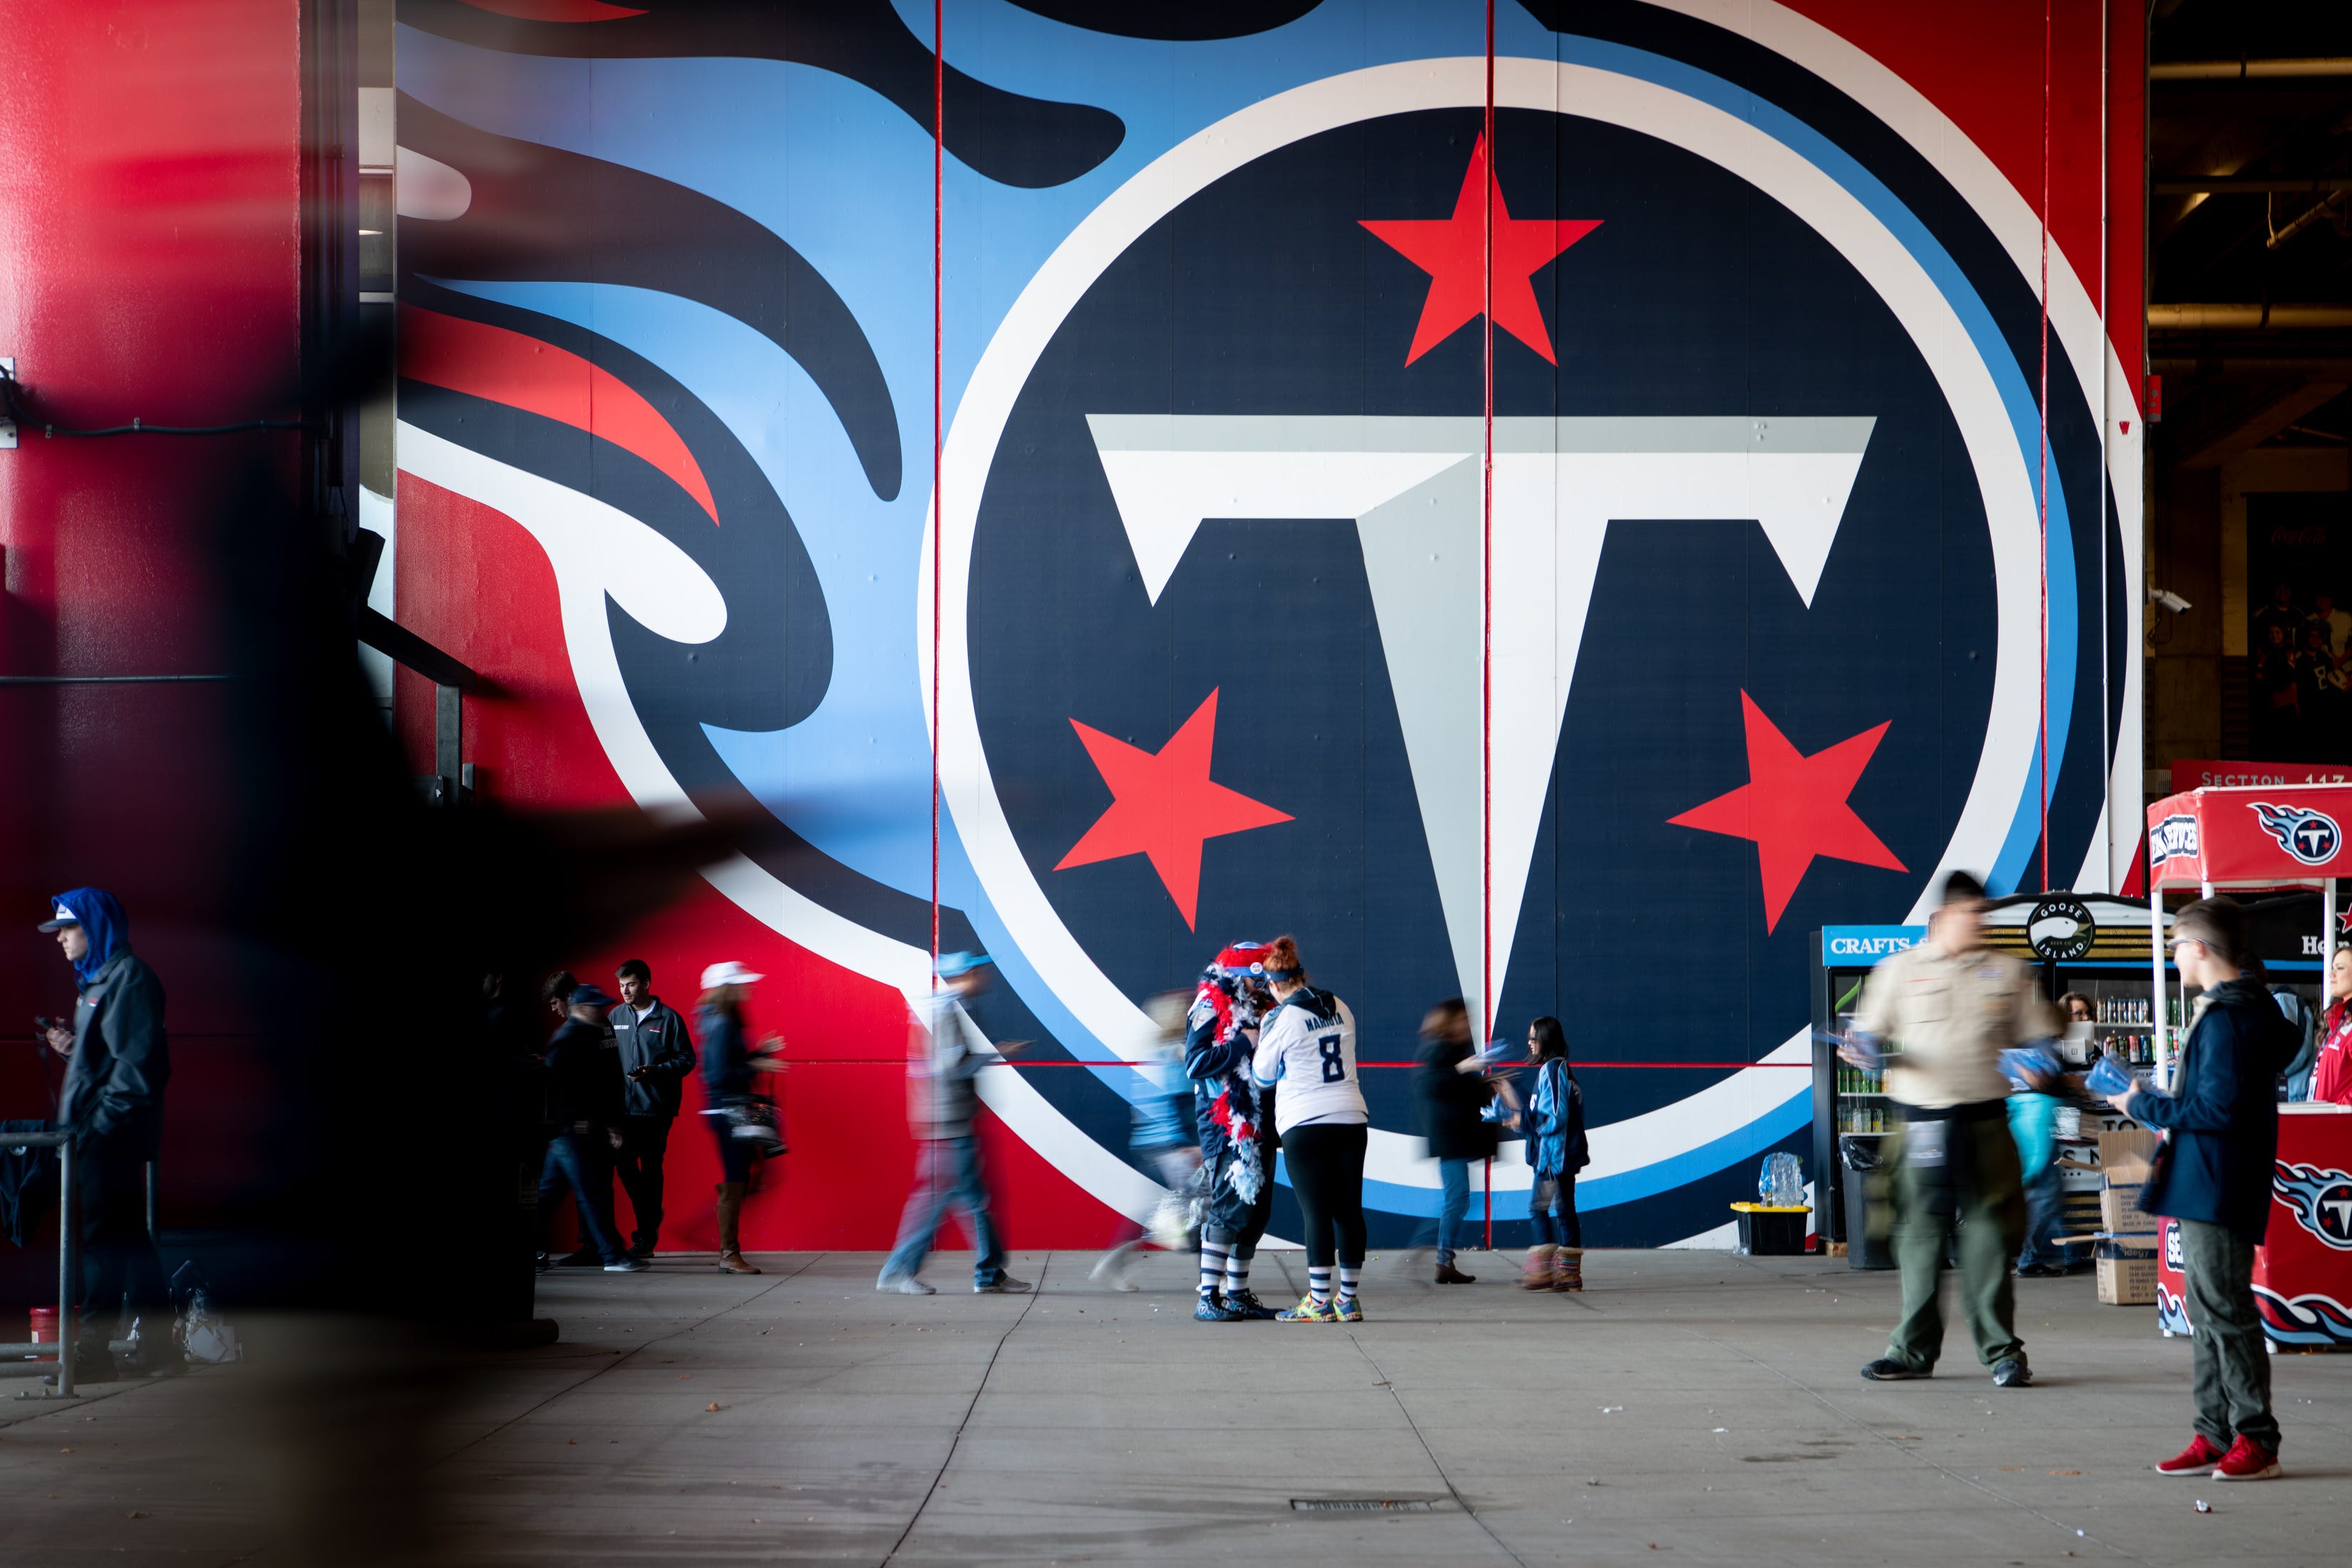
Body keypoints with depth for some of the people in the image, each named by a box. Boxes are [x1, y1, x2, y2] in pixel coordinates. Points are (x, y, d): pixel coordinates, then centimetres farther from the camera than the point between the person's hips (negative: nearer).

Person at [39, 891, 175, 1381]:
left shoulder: (128, 976, -12)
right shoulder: (95, 978, 20)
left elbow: (135, 1057, -18)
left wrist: (105, 1120, -21)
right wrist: (71, 1044, 8)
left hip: (114, 1132, -10)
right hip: (96, 1129, 10)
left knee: (105, 1236, -8)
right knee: (127, 1237, 9)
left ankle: (92, 1353, -6)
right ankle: (158, 1347, 11)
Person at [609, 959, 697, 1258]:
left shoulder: (668, 1019, 0)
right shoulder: (616, 1017, 10)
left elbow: (687, 1059, 0)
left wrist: (654, 1071, -14)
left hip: (656, 1107, -3)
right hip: (624, 1106, 3)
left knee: (650, 1168, 0)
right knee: (624, 1163, -5)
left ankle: (646, 1236, 7)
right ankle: (650, 1216, 15)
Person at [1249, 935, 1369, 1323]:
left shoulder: (1281, 1018, -7)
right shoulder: (1340, 1009, 9)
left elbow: (1263, 1076, 3)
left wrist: (1256, 1042, 21)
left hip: (1304, 1124, -5)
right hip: (1351, 1119, 5)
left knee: (1315, 1210, -4)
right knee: (1349, 1208, 6)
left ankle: (1319, 1301, -5)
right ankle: (1349, 1301, 10)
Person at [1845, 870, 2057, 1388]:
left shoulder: (2008, 972, 11)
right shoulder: (1899, 970, 9)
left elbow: (2037, 1036, 14)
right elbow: (1869, 1036, 13)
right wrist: (1866, 1053, -10)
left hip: (1986, 1118, 0)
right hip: (1922, 1118, 0)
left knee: (1989, 1233, -2)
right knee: (1919, 1233, 3)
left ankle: (2002, 1350, 4)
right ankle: (1914, 1349, 13)